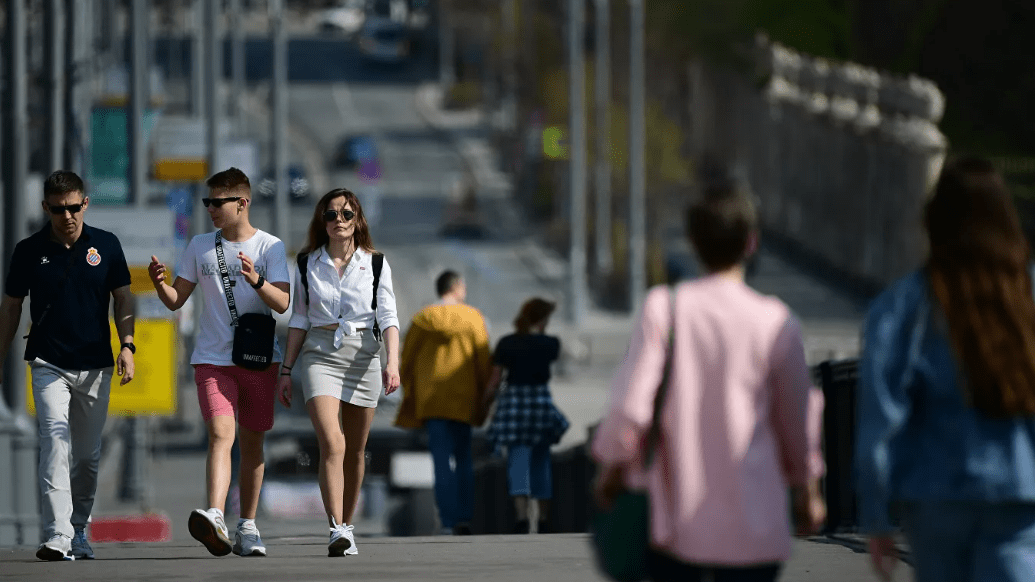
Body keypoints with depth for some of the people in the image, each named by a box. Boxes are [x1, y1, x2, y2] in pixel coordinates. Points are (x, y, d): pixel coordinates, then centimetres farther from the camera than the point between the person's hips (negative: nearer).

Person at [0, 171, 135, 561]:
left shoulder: (106, 245, 4)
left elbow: (123, 298, 8)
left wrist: (127, 345, -5)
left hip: (96, 366, 2)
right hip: (49, 364, -2)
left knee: (88, 455, 9)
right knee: (55, 444, -16)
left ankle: (78, 529, 25)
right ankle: (57, 538, -23)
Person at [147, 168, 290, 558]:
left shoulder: (271, 247, 2)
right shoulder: (200, 247, 9)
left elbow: (282, 303, -7)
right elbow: (176, 300, 11)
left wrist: (256, 280, -26)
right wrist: (160, 284, -10)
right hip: (213, 360, 0)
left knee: (252, 442, 8)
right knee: (220, 434, -19)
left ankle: (247, 527, 19)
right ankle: (215, 519, -35)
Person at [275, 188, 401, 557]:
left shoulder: (375, 264, 4)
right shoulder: (308, 264, 7)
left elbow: (388, 317, 0)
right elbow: (299, 319, 13)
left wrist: (393, 362, -14)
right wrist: (286, 369, 10)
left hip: (363, 356, 1)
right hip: (320, 356, -1)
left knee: (355, 450, 7)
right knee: (332, 443, -18)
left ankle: (347, 525, 22)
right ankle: (337, 531, -25)